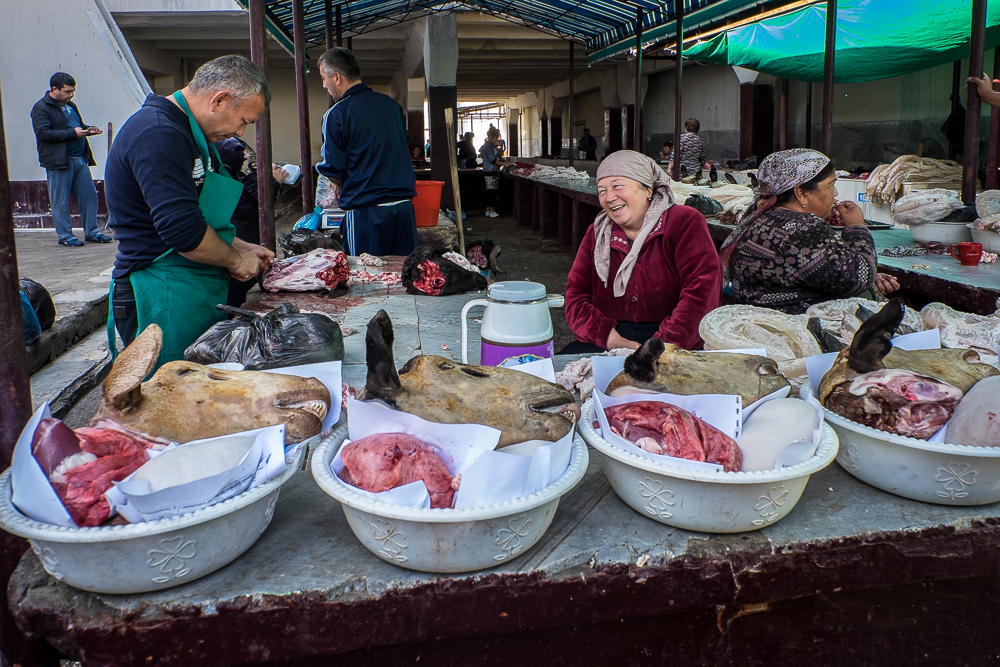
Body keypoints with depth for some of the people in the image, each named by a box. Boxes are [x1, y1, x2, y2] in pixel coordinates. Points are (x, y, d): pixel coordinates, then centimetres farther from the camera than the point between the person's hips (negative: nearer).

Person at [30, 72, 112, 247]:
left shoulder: (71, 106, 19)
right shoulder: (41, 108, -6)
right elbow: (43, 133, -17)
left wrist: (88, 128, 8)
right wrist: (73, 133, -19)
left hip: (80, 160, 7)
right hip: (58, 161, -7)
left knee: (89, 196, 6)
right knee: (60, 201, 0)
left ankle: (92, 232, 14)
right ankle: (65, 236, 7)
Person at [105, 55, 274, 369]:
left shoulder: (192, 134, 17)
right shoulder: (158, 134, -19)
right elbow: (182, 231, -25)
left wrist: (241, 248, 15)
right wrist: (235, 259, -9)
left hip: (199, 294, 10)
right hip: (166, 300, -10)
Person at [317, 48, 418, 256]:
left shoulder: (336, 115, -8)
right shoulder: (392, 104, 10)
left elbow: (334, 170, -8)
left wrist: (341, 187, 13)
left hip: (366, 211, -5)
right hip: (404, 206, 5)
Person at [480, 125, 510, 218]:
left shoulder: (492, 145, 18)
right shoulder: (488, 146, -14)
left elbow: (497, 157, 26)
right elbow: (493, 160, -18)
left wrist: (505, 161, 10)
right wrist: (504, 164, -13)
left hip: (493, 171, 10)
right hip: (491, 171, -10)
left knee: (490, 191, 10)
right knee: (492, 191, -9)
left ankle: (488, 210, 13)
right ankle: (492, 211, -9)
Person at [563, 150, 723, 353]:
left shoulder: (685, 222, -1)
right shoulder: (596, 233, 13)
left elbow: (702, 292, -12)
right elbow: (575, 294, 7)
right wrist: (607, 336, -12)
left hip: (677, 347, -4)